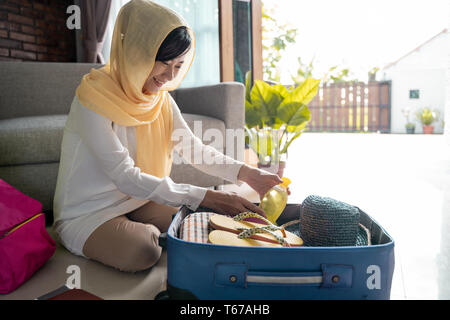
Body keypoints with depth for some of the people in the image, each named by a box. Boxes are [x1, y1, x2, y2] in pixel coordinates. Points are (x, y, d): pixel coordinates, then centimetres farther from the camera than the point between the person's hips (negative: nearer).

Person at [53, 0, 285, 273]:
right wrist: (204, 197, -35)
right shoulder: (93, 98, -23)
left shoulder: (161, 99, 0)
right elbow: (125, 177, -29)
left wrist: (243, 172, -18)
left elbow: (194, 147, -1)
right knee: (143, 252, -31)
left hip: (136, 201, 6)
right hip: (85, 215, -5)